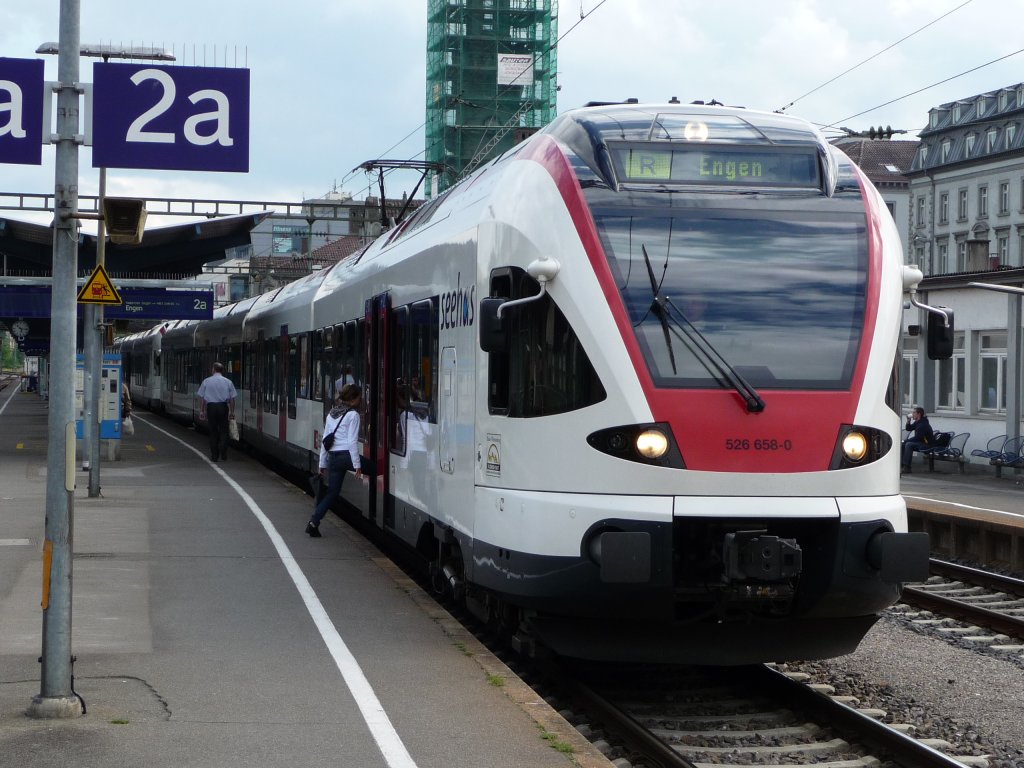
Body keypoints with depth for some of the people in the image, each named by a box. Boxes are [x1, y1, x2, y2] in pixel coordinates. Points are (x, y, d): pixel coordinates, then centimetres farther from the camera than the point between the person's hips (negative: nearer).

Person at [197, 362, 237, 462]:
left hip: (211, 407, 0)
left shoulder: (206, 381, 3)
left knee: (213, 431, 7)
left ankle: (214, 456, 9)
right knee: (223, 431, 6)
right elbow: (232, 398, 1)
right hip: (223, 407, 0)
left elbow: (202, 398, 2)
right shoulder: (228, 382, 3)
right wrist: (232, 412, 8)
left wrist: (202, 411, 7)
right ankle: (223, 455, 4)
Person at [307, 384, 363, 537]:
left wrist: (323, 464, 20)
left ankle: (313, 522, 6)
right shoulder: (353, 415, -5)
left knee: (332, 492, 13)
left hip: (333, 457, 7)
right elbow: (352, 441, -12)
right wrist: (357, 466, -12)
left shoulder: (331, 415, 16)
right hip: (347, 456, -7)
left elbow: (324, 441, 17)